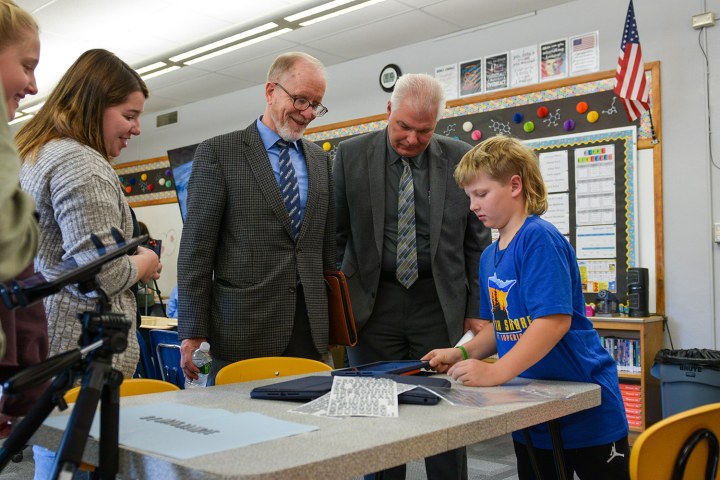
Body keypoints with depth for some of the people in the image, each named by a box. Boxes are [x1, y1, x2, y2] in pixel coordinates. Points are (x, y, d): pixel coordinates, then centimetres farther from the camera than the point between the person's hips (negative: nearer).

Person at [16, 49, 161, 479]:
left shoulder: (33, 154, 18)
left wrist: (130, 262, 18)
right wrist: (144, 264, -2)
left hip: (35, 351, 10)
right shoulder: (81, 162, -14)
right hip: (78, 358, -10)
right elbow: (100, 275, -22)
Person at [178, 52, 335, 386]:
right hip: (243, 327, -4)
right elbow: (196, 248, -4)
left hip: (309, 327, 4)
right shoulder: (217, 153, 0)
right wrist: (192, 330, -7)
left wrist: (335, 318, 13)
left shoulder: (321, 160, 15)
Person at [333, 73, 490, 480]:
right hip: (373, 305, 0)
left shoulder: (461, 159, 1)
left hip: (440, 305, 0)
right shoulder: (351, 156, 0)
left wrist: (476, 309, 2)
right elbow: (335, 235, 4)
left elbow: (477, 241, 5)